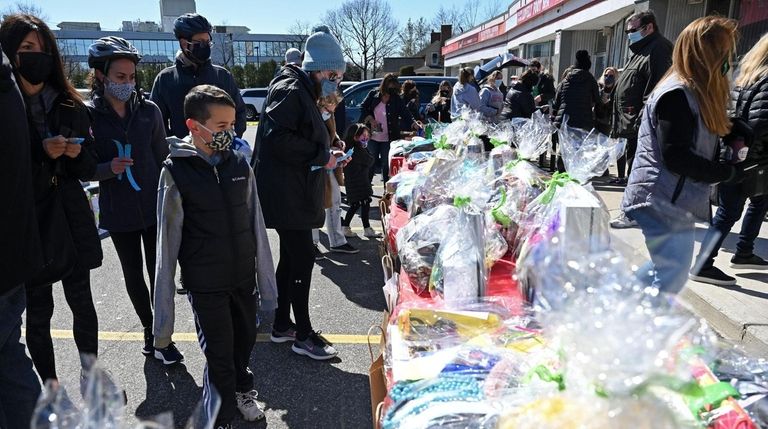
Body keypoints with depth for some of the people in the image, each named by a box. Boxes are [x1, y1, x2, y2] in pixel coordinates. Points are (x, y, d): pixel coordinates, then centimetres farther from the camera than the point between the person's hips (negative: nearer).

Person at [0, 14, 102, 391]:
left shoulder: (67, 105, 5)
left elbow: (89, 168, 7)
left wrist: (76, 153, -14)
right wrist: (41, 153, -20)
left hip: (71, 221, 3)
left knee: (81, 299, 12)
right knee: (37, 311, 7)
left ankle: (90, 372, 31)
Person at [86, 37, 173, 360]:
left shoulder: (148, 110, -3)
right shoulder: (88, 115, -6)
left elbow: (162, 158, 4)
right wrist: (109, 168, -23)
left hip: (155, 209, 0)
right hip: (119, 213, 0)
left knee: (158, 273, 5)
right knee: (133, 275, 14)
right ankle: (150, 330, 33)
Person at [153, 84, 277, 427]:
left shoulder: (239, 164, -1)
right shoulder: (176, 171, -11)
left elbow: (256, 226, 3)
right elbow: (167, 241, -8)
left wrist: (266, 282, 4)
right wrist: (163, 310, -7)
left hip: (244, 277, 4)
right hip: (206, 284, -4)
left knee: (244, 340, 19)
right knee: (219, 353, 5)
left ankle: (241, 389, 48)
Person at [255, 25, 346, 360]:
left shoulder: (305, 93, 19)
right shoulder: (289, 91, -13)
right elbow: (277, 138, -24)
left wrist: (326, 155, 9)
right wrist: (320, 156, -18)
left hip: (296, 193, 11)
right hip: (286, 194, -11)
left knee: (291, 258, 15)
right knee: (302, 260, -6)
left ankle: (282, 324, 27)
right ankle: (303, 335, 5)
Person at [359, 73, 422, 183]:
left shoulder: (397, 100, -3)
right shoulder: (373, 95, 0)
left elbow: (405, 113, -11)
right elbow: (363, 108, 5)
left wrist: (414, 123, -29)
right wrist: (371, 119, -10)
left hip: (388, 139, -1)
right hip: (372, 137, 1)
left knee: (387, 165, 5)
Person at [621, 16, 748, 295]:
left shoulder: (694, 92, 14)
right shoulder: (677, 94, -17)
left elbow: (697, 144, 13)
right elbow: (676, 158, -21)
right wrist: (728, 174, -12)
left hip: (675, 200, 10)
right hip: (664, 202, -10)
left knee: (666, 271, 18)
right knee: (671, 280, -5)